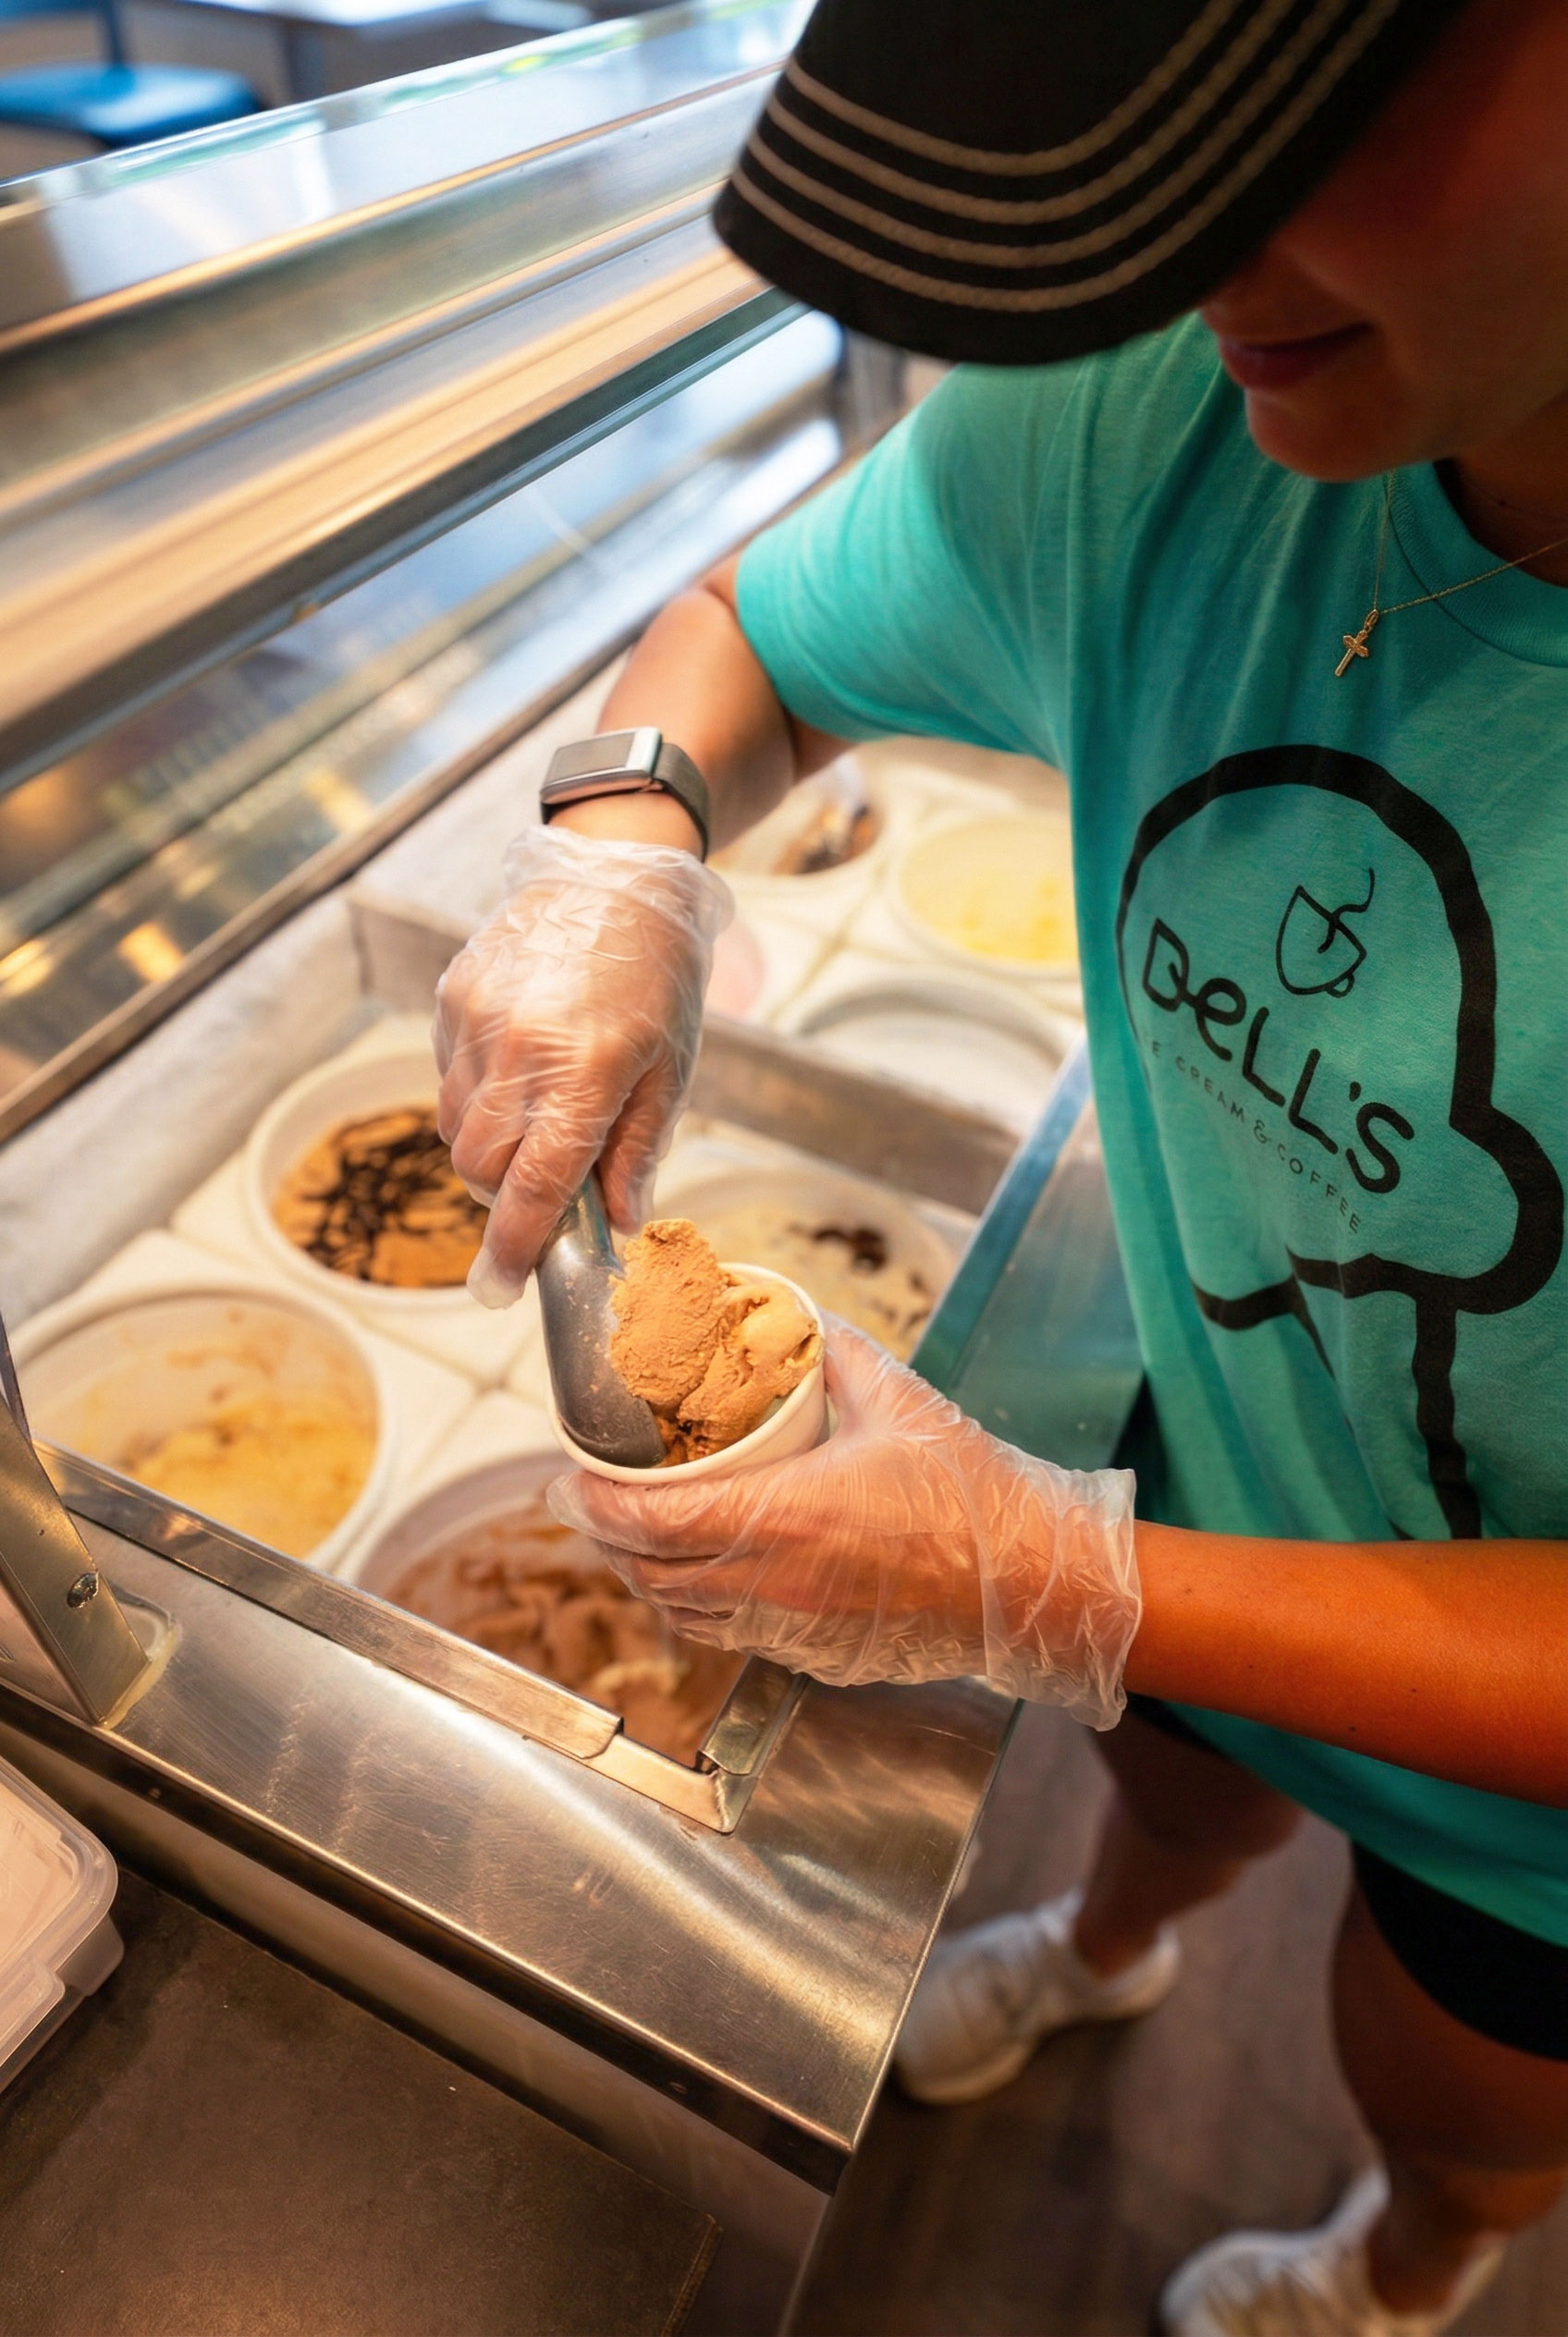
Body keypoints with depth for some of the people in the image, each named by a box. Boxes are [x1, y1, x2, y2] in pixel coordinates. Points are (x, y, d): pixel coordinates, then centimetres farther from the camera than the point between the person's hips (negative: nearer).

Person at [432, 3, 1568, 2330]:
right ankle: (1110, 1948, 79)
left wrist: (1061, 1589, -36)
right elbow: (742, 635, -6)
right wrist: (622, 848, -27)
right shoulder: (1145, 417, -23)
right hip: (1214, 1479, 3)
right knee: (1169, 1793, 38)